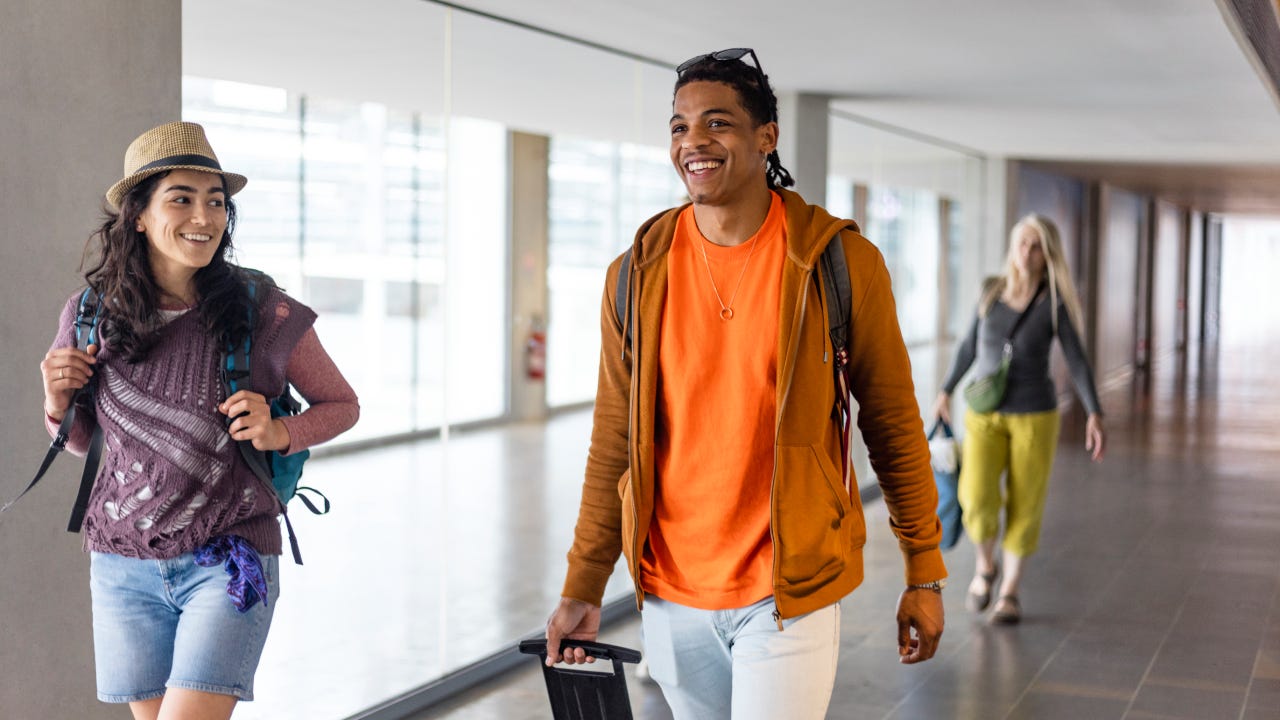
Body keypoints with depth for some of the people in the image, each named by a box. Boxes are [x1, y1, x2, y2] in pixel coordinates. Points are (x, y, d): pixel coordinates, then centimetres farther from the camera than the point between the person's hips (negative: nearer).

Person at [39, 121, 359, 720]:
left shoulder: (263, 313, -8)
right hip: (123, 566, 3)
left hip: (230, 563, -3)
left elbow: (342, 405, 6)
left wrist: (280, 434, -12)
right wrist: (57, 403, -6)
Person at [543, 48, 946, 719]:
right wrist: (581, 590, 5)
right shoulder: (636, 276, 1)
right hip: (670, 597, 3)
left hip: (790, 592, -3)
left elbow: (893, 425, 0)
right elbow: (614, 445, 6)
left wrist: (925, 573, 1)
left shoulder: (842, 262, -6)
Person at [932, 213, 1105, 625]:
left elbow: (1076, 361, -9)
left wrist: (1095, 415, -19)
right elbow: (971, 345, 13)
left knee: (1024, 509, 3)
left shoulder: (1055, 302, -8)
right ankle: (986, 567, 13)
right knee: (978, 500, -15)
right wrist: (946, 391, 19)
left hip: (1035, 416, -2)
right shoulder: (992, 291, 0)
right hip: (985, 417, 2)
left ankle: (1009, 593, 22)